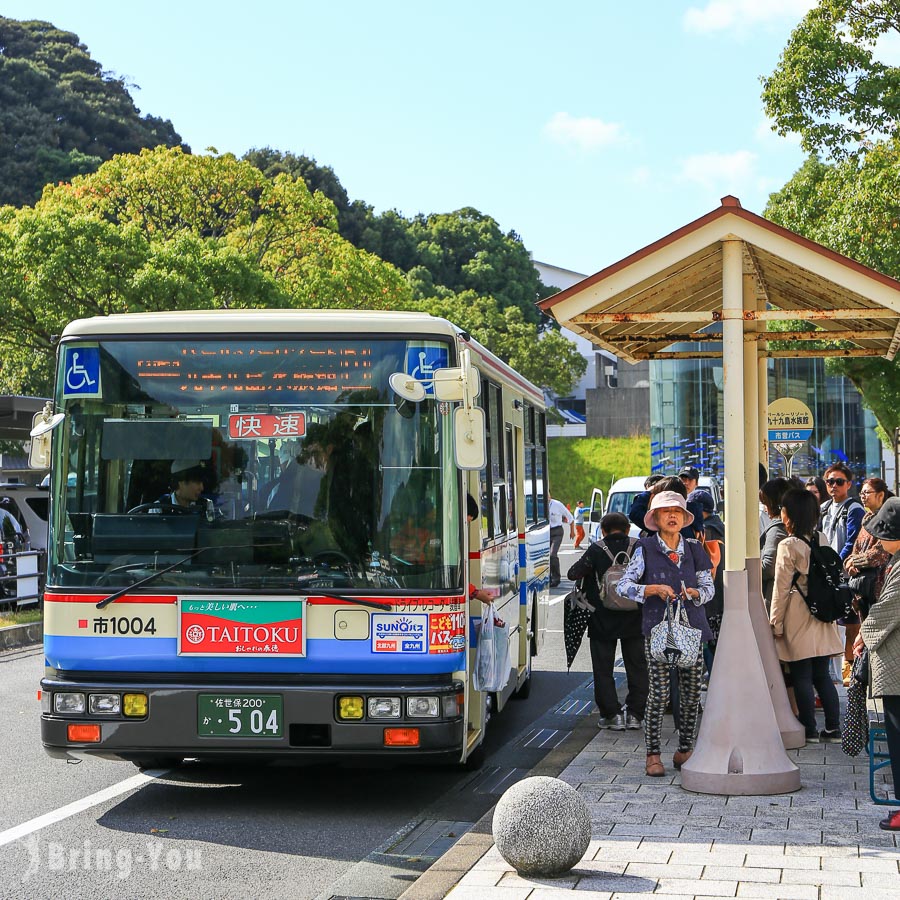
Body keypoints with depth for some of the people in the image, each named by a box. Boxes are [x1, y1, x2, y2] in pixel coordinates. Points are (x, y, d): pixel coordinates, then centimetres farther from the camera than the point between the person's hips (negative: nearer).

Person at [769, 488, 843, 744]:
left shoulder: (788, 546, -15)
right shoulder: (822, 539, 2)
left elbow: (781, 588, -12)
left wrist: (776, 623, -4)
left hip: (797, 617, -6)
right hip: (821, 616, 6)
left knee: (802, 677, 3)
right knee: (822, 675, 12)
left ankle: (810, 730, 7)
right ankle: (833, 728, 13)